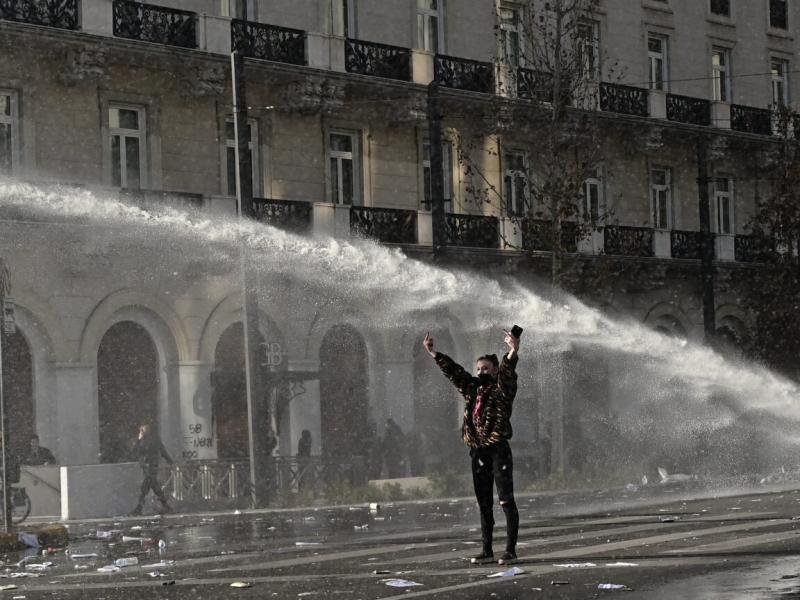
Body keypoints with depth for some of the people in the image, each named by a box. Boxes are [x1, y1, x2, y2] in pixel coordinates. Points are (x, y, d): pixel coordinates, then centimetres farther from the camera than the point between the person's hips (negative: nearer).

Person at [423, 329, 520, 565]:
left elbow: (507, 372, -21)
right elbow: (453, 371, 21)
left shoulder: (502, 388, -3)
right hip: (478, 452, 7)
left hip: (498, 450, -7)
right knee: (484, 504, 10)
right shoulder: (472, 389, 15)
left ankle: (511, 550, -7)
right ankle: (486, 550, 16)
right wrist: (433, 353, 22)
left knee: (506, 501, -7)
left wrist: (513, 352, -40)